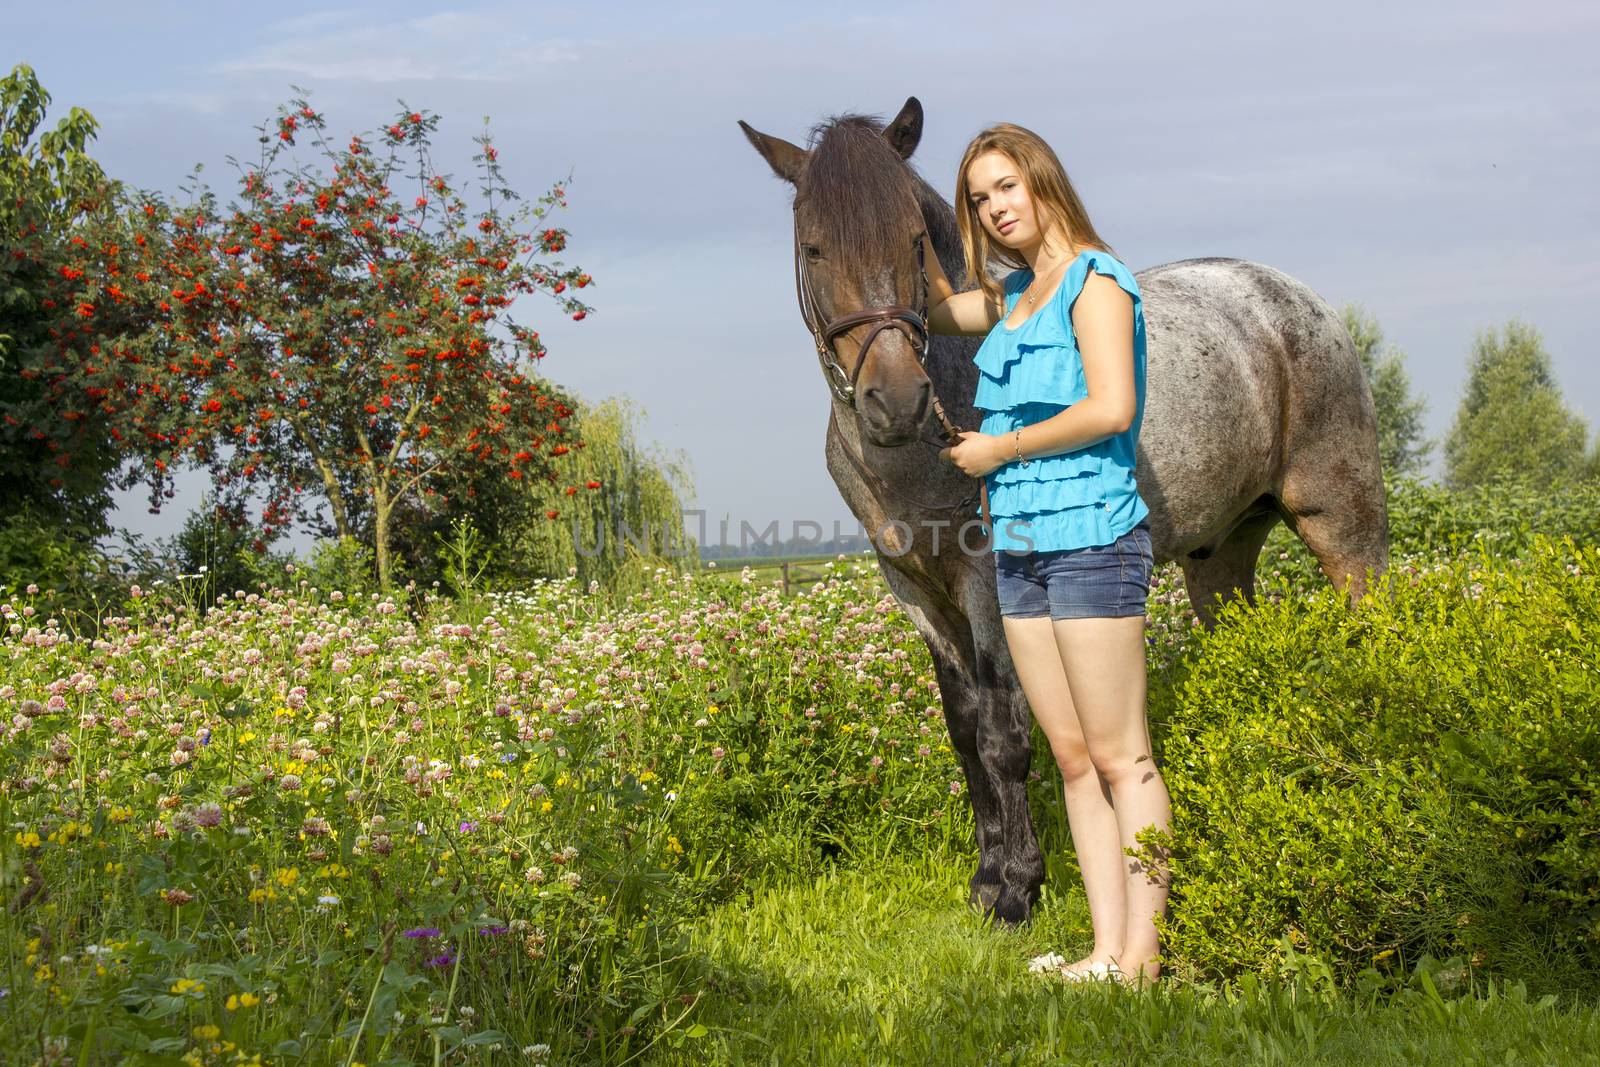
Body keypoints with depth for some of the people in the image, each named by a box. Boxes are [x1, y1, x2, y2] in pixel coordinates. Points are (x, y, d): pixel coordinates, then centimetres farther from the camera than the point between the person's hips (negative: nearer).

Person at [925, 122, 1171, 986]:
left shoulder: (1093, 282, -8)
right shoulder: (1015, 295, 16)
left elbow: (1112, 407, -19)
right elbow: (937, 310, 34)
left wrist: (1000, 447, -11)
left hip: (1091, 535, -8)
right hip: (1019, 545, 8)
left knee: (1119, 758, -5)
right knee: (1073, 759, 7)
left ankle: (1142, 955, -3)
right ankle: (1107, 948, 10)